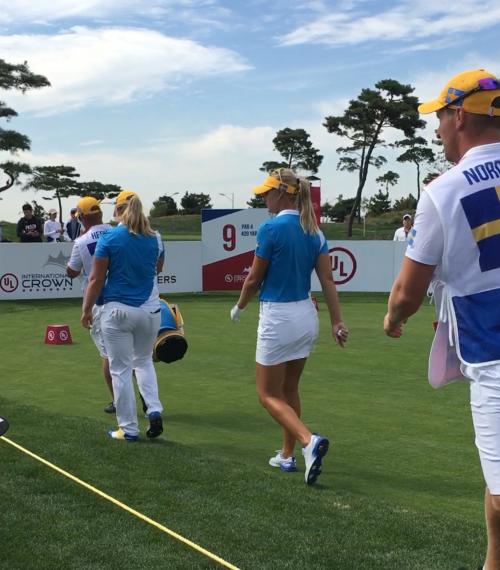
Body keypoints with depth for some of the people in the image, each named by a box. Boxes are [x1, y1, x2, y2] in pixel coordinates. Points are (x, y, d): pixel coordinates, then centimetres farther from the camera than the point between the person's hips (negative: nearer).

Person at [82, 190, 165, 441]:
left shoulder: (109, 239, -9)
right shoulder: (155, 238, 2)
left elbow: (96, 279, -8)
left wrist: (86, 310, 1)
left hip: (117, 311, -4)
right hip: (150, 310, 4)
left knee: (121, 370, 6)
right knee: (144, 361, 24)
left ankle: (128, 429, 11)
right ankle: (154, 410, 7)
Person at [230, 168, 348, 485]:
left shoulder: (272, 228, -15)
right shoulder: (314, 231, 4)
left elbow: (254, 280, -8)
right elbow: (328, 280, 2)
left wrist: (239, 308, 8)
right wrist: (337, 322, 3)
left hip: (279, 318, -7)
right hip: (307, 316, 7)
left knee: (269, 394, 4)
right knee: (290, 389, 20)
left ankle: (309, 441, -18)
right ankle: (288, 456, 26)